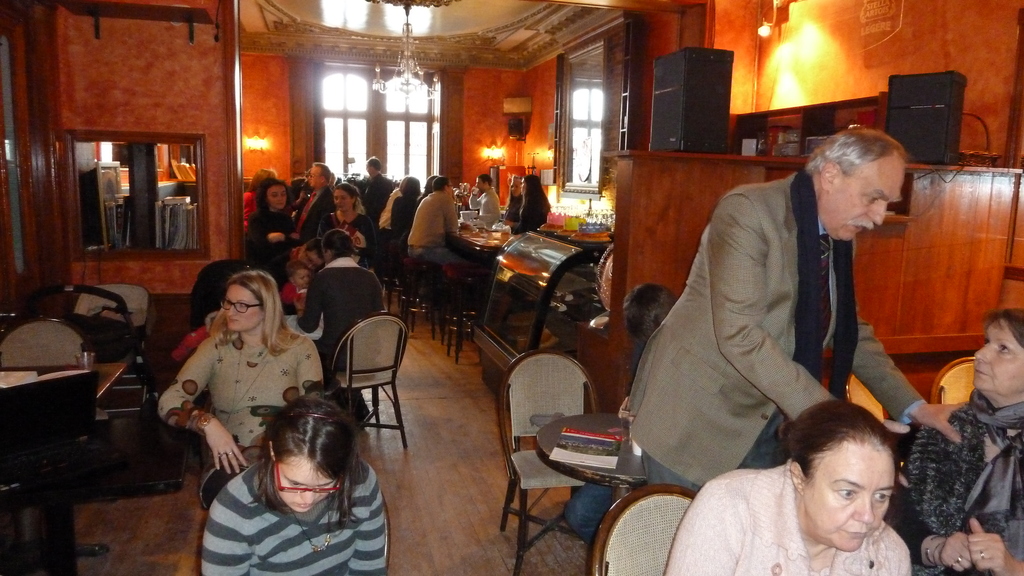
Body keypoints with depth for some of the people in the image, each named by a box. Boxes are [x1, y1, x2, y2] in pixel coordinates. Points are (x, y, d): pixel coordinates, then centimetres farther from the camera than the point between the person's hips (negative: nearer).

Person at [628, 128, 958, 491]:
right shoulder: (748, 210, -19)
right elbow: (739, 334, -27)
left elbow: (850, 330, 14)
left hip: (766, 424, 7)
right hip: (696, 418, -7)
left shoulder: (841, 237, 5)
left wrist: (914, 407, 4)